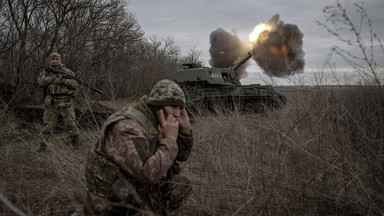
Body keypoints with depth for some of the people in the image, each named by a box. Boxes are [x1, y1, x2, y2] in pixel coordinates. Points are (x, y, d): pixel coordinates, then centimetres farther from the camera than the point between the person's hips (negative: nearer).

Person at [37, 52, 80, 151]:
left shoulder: (66, 72, 7)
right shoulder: (45, 73, 11)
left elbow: (76, 84, -1)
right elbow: (41, 82, -8)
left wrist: (64, 80, -15)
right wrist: (53, 77, -17)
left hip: (65, 103, -1)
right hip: (51, 104, 1)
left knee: (71, 124, 0)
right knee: (47, 125, 2)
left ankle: (76, 145, 15)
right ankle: (42, 147, 9)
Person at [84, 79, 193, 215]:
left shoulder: (153, 124, 2)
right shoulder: (128, 128, -27)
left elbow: (181, 155, 10)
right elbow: (149, 174, -36)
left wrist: (185, 127, -6)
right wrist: (170, 139, -26)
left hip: (134, 194, 9)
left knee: (181, 186, 6)